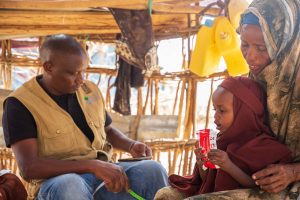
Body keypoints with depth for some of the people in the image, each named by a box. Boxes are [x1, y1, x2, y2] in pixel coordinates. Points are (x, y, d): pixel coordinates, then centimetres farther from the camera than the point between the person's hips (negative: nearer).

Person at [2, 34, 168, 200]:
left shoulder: (91, 90, 10)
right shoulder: (20, 104, -8)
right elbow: (29, 167, -19)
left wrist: (132, 146, 5)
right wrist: (91, 165, -27)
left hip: (103, 174, 5)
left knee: (152, 170, -24)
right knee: (68, 185, -41)